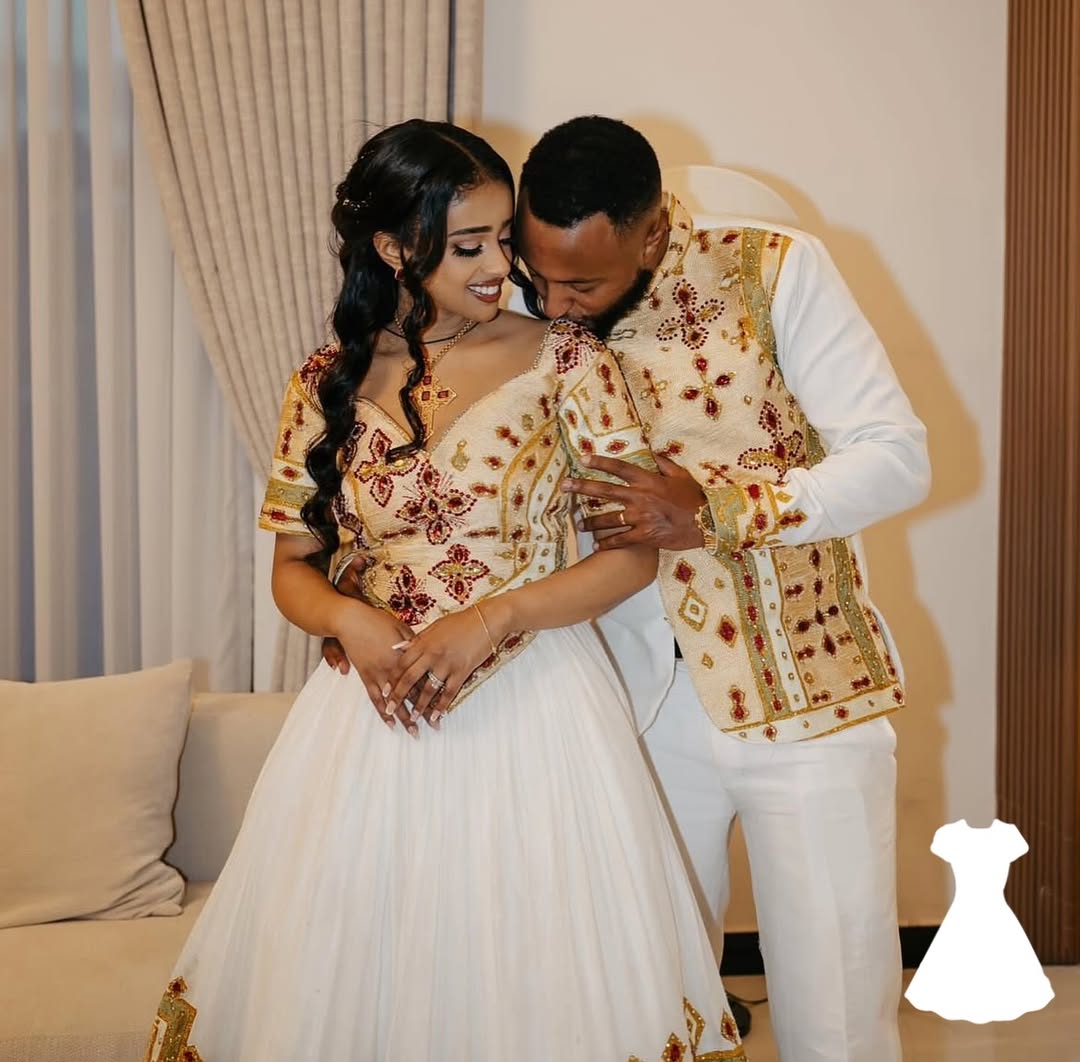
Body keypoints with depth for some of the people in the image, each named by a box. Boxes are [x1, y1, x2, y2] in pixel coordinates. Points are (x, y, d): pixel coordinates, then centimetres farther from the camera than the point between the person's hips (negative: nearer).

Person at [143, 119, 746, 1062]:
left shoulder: (564, 359, -4)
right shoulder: (328, 385, 3)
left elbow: (637, 548, -5)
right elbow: (293, 569, 9)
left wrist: (492, 618, -18)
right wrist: (352, 621, -13)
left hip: (536, 710, -2)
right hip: (374, 718, 2)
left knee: (541, 979, 5)